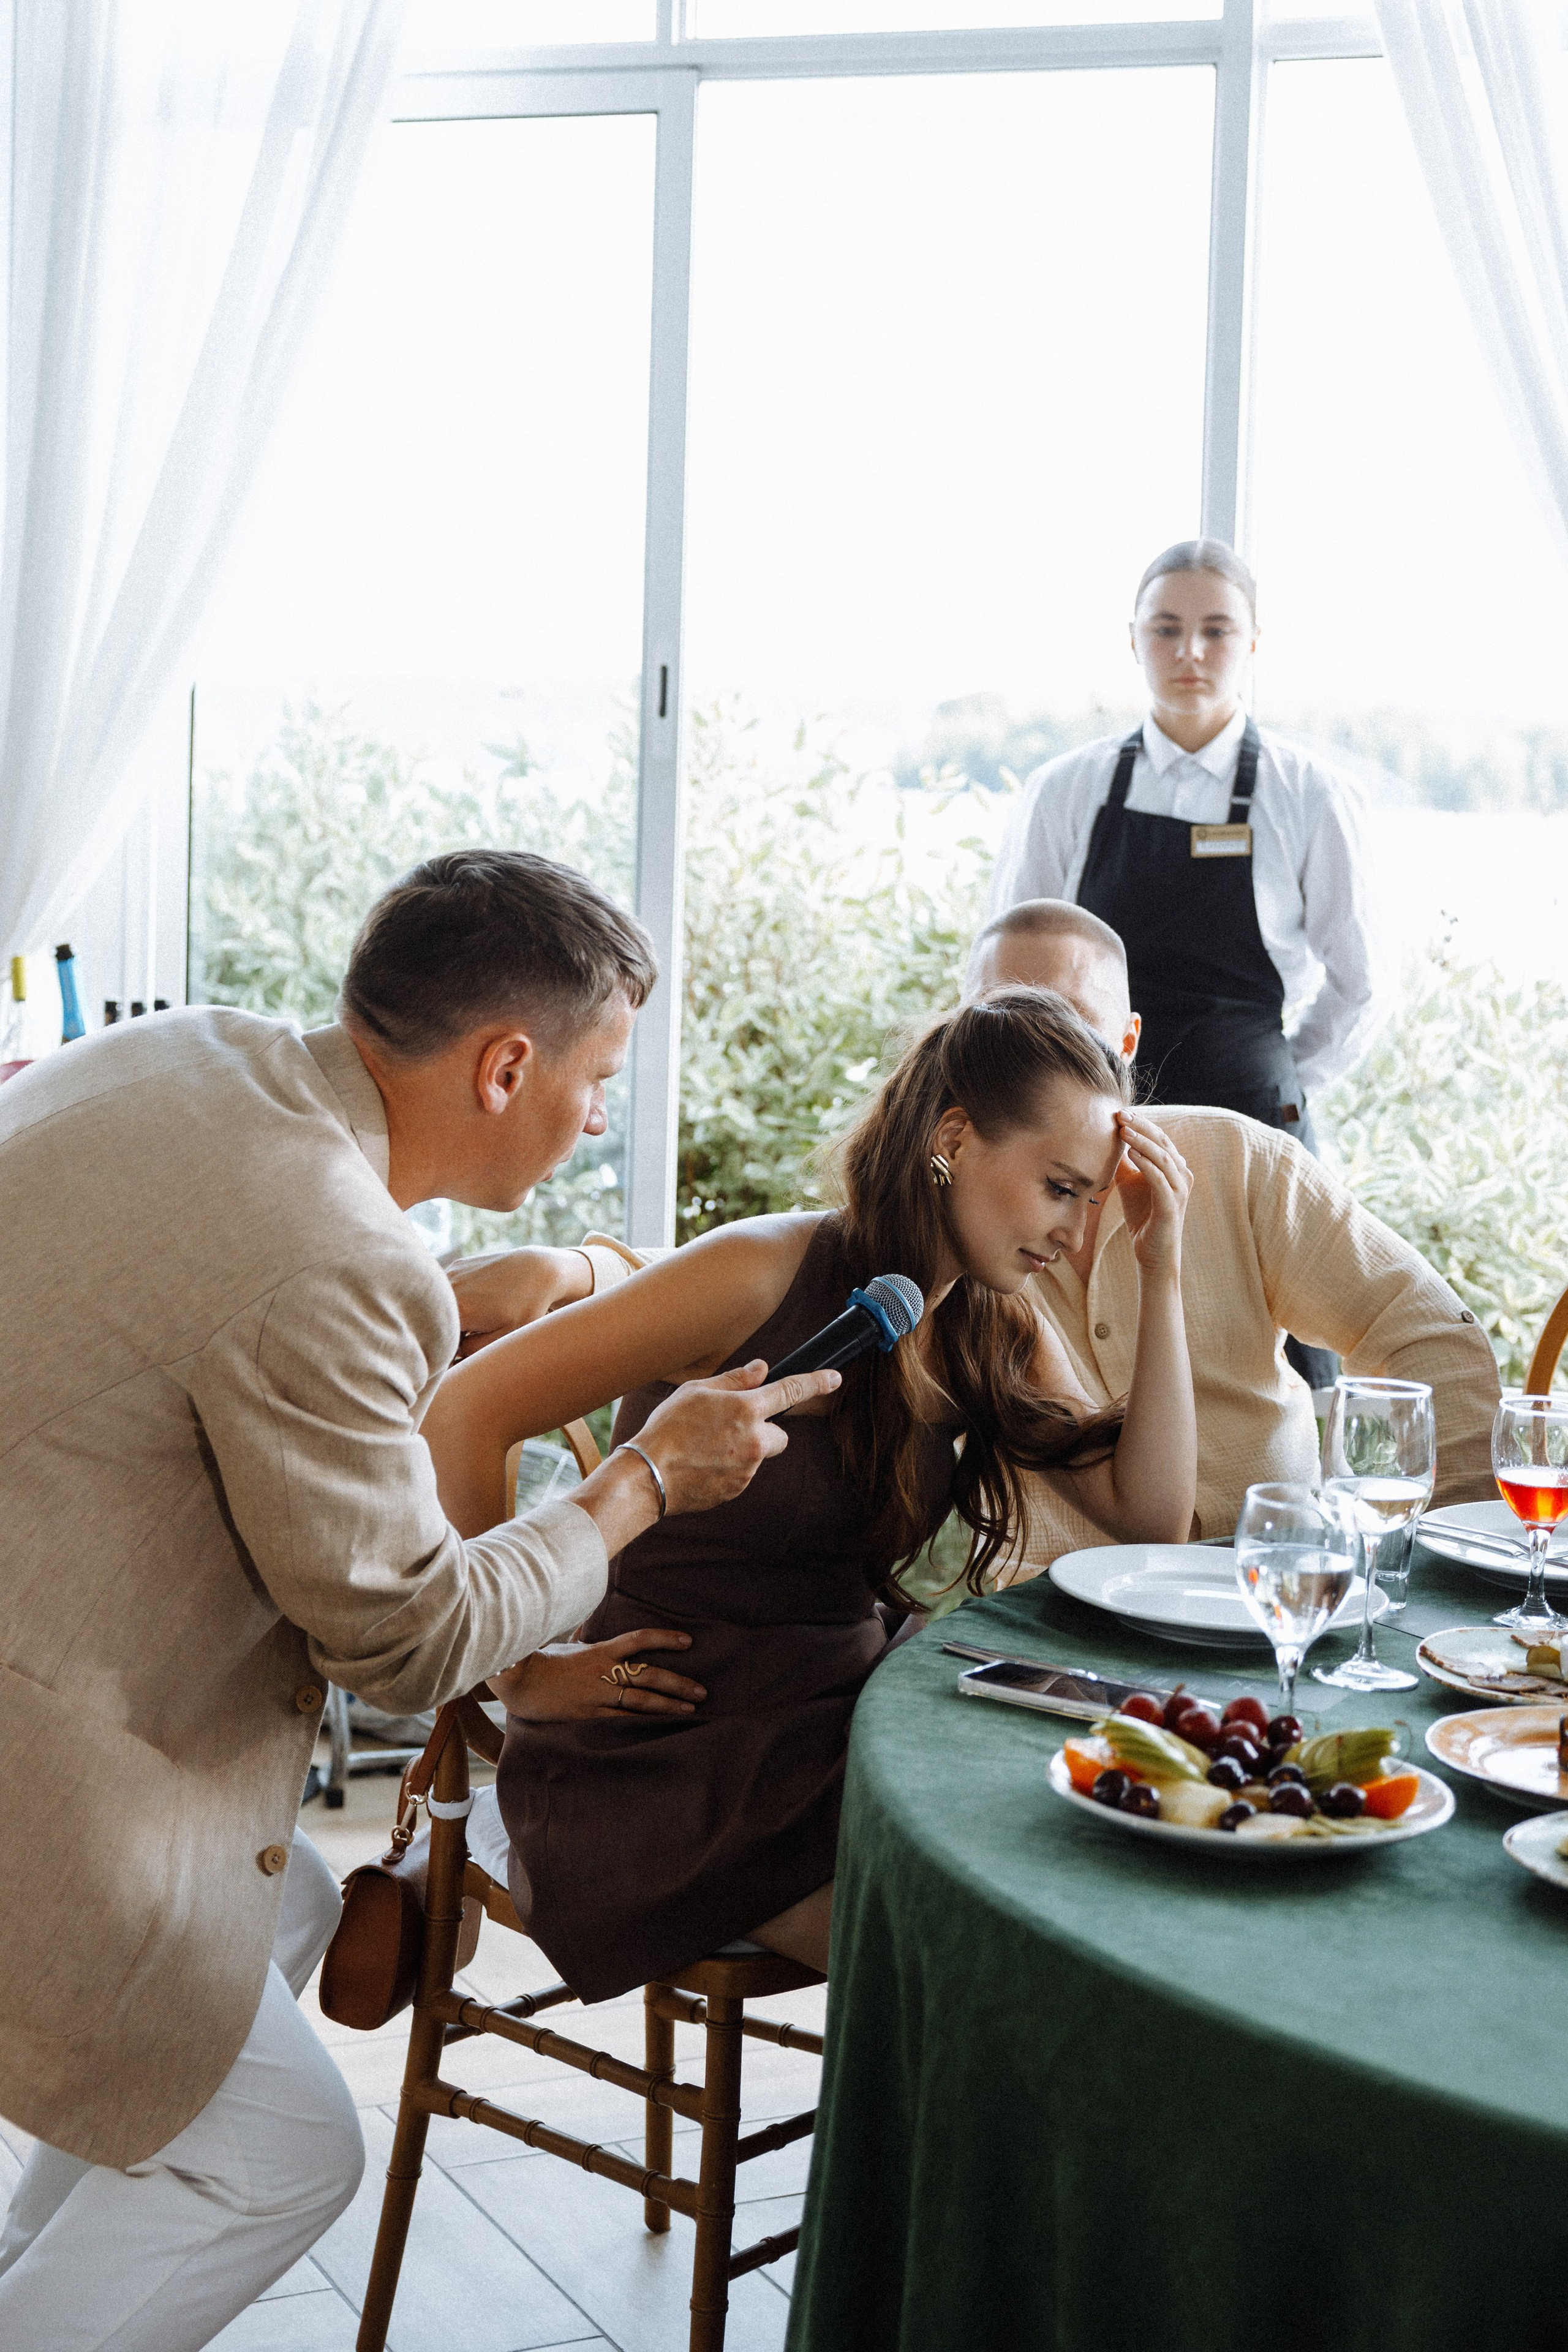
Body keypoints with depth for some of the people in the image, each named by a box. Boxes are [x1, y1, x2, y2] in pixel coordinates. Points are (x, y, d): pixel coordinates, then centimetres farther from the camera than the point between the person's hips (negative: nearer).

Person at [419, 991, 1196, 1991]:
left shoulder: (998, 1330, 5)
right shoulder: (765, 1276, -17)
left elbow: (1152, 1514, -2)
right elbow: (465, 1415, -19)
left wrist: (1161, 1271, -6)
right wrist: (521, 1675, -13)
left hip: (844, 1718, 7)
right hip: (674, 1747, -7)